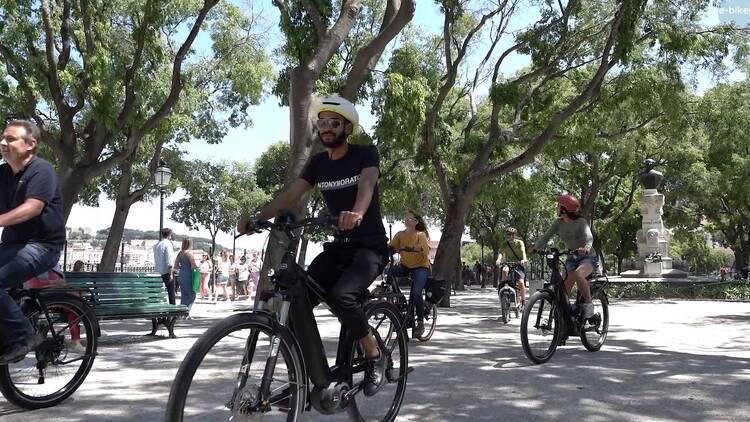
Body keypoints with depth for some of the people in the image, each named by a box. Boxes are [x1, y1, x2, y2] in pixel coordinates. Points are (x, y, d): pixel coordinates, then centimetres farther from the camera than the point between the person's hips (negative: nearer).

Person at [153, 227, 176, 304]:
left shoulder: (156, 245, 11)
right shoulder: (168, 244, -11)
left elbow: (155, 260, 15)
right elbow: (169, 261, -17)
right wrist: (170, 273, -17)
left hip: (158, 272, 7)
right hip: (166, 272, -7)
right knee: (171, 292, -2)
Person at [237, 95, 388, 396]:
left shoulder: (365, 154, -8)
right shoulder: (319, 162, 7)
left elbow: (367, 184, -29)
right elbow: (291, 194, -4)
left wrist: (357, 213, -52)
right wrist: (257, 218, -21)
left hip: (370, 246, -6)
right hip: (339, 245, 6)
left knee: (341, 295, -31)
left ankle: (374, 357, -8)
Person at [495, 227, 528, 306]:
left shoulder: (519, 243, -6)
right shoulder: (504, 244, -2)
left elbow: (523, 251, -23)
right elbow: (500, 252, -20)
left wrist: (524, 259, -44)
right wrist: (499, 259, -42)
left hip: (519, 265, -1)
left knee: (521, 282, -19)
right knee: (504, 270, -35)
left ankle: (523, 301, -6)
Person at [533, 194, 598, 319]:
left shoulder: (581, 222, -18)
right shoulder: (558, 223, -2)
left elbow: (589, 237, -34)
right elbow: (546, 236, -8)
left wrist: (586, 248, -56)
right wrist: (535, 248, -23)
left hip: (588, 257, -5)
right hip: (572, 258, 5)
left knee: (578, 274, -35)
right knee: (565, 287, -13)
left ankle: (588, 304, -18)